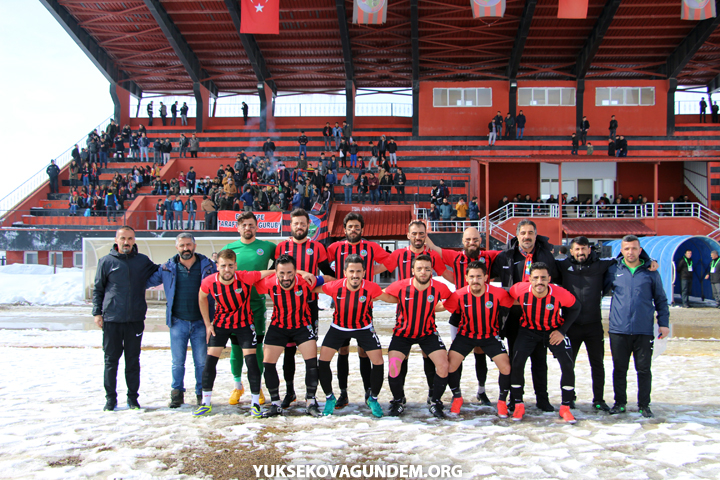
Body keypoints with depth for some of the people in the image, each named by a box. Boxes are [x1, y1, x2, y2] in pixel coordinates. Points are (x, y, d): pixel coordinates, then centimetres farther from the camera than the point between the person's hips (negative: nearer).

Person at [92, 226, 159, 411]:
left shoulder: (143, 261, 9)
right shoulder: (107, 261, 4)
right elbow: (97, 289, 7)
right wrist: (97, 312, -1)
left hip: (135, 319, 1)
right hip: (111, 319, -1)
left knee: (133, 360, 7)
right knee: (111, 360, 5)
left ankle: (133, 397, 17)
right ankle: (110, 398, 17)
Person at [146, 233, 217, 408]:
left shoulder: (208, 265, 2)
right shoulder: (168, 267, 5)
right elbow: (147, 281, 16)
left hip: (200, 322, -1)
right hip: (177, 322, 1)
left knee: (201, 361, 4)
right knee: (177, 362, 7)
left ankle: (202, 393, 18)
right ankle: (177, 393, 22)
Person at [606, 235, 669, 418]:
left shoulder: (651, 272, 6)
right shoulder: (613, 271, 5)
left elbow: (661, 299, 11)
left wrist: (664, 323, 4)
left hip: (644, 330, 0)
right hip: (618, 330, 1)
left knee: (644, 369, 4)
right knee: (619, 369, 8)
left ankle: (644, 405, 17)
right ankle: (620, 403, 20)